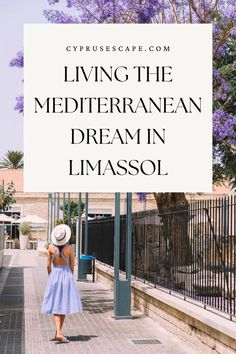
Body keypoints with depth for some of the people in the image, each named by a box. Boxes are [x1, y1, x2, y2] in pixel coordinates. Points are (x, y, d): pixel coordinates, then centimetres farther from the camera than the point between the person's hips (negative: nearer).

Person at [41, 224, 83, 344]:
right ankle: (58, 332, 18)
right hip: (66, 274, -1)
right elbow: (72, 266, -2)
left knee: (56, 305, 2)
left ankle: (58, 333, -13)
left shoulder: (51, 247, -6)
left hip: (54, 275, 1)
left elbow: (48, 265, 0)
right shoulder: (69, 248, -11)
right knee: (64, 304, 12)